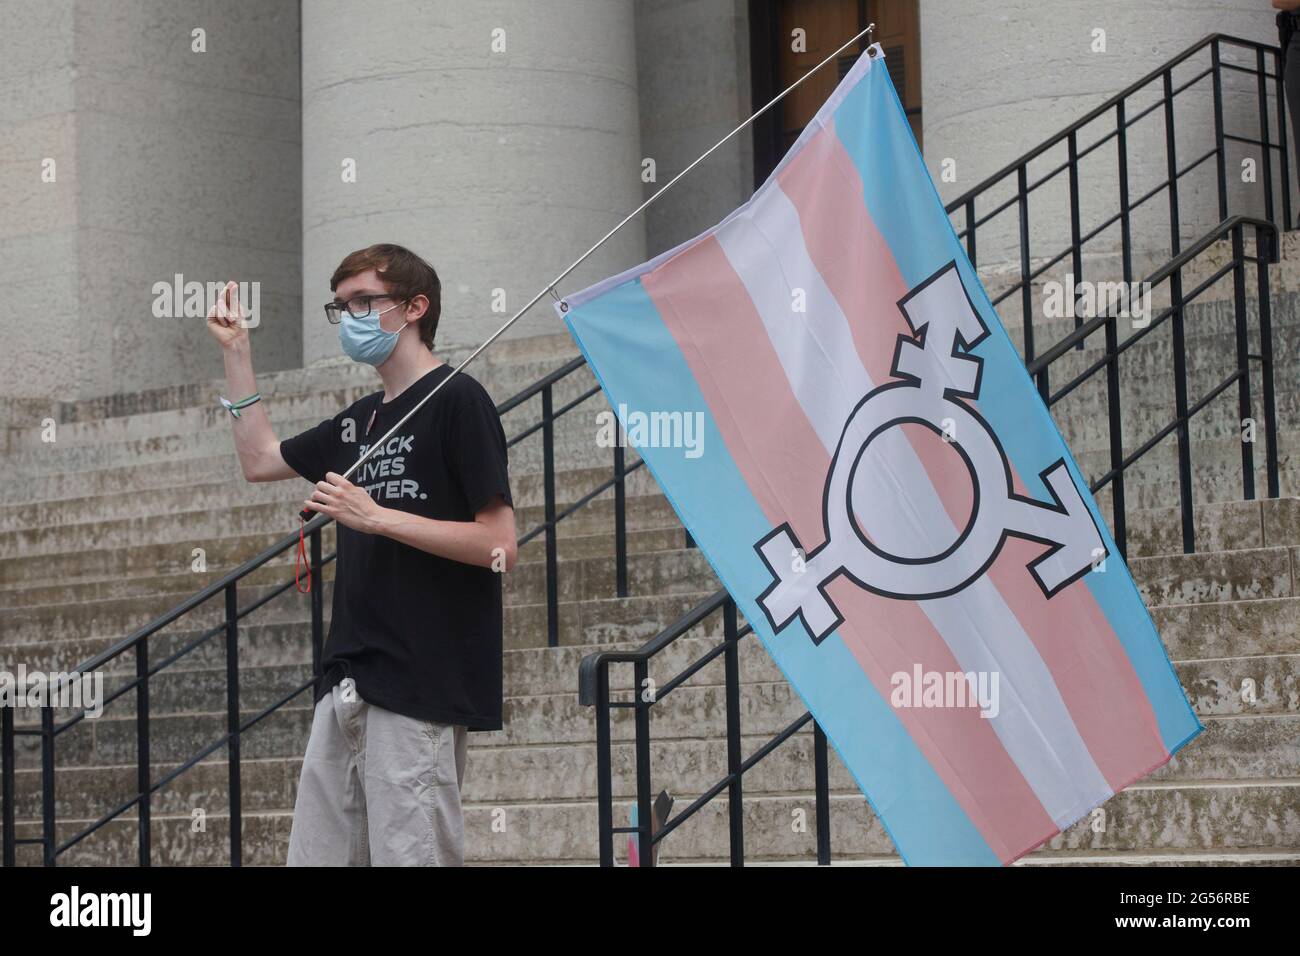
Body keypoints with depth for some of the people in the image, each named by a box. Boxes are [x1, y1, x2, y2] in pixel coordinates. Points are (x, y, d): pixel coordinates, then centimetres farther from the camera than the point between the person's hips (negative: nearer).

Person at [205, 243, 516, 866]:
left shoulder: (456, 400, -7)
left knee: (408, 856, -7)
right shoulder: (361, 420, 18)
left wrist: (375, 516, -17)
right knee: (315, 855, 7)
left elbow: (499, 546, -13)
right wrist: (236, 350, 26)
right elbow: (259, 459, 31)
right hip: (349, 679, 8)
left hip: (423, 681, -8)